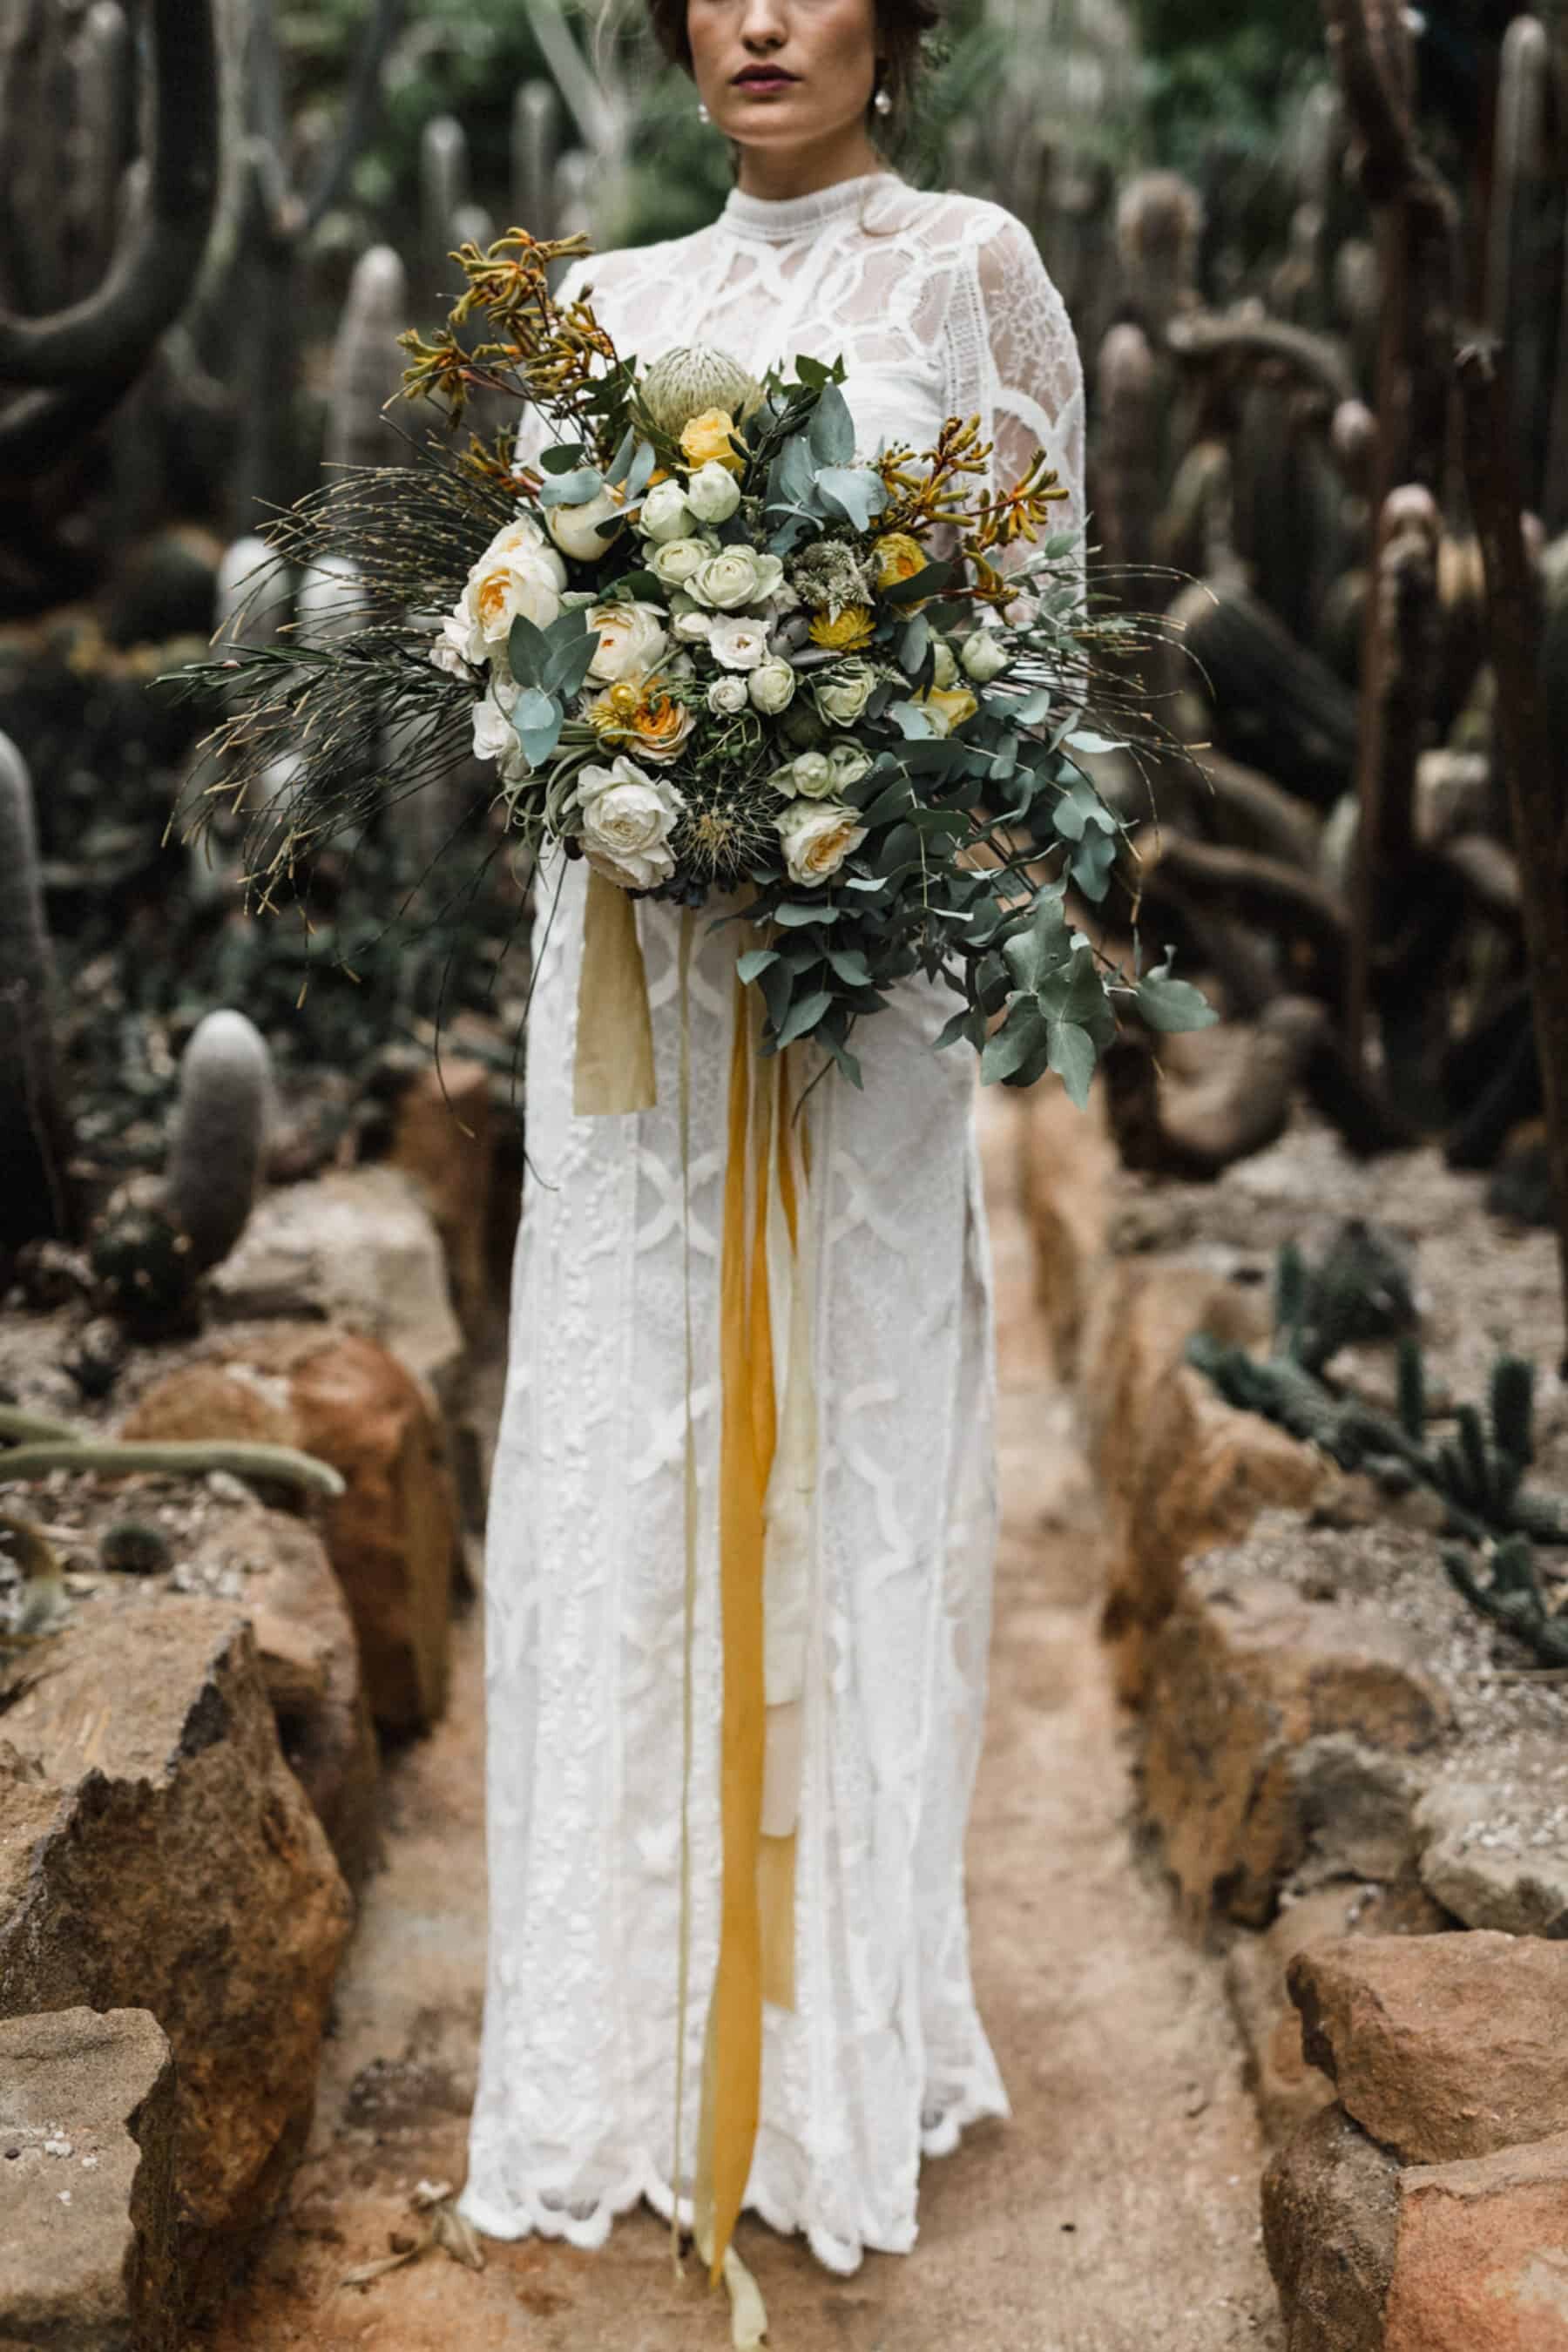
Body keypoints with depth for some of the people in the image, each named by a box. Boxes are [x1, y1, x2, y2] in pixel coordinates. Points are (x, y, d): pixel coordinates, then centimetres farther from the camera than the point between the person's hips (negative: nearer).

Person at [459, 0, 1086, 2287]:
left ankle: (847, 2022, 15)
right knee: (622, 1421, 3)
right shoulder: (611, 299, 16)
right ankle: (632, 2009, 16)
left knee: (855, 1413, -1)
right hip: (639, 918, 4)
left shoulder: (970, 262, 6)